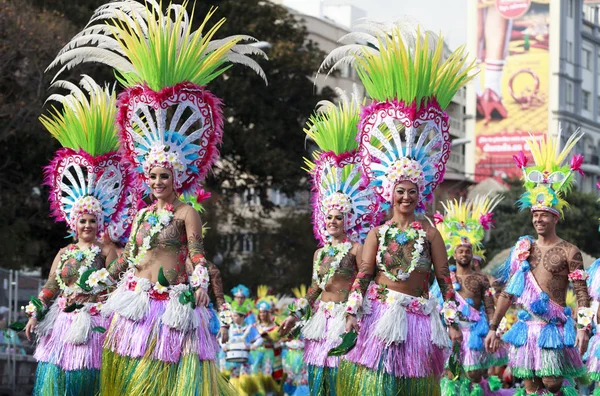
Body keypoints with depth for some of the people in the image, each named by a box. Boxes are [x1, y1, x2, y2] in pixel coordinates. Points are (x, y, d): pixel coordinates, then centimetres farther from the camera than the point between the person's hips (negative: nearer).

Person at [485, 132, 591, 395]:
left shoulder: (569, 252, -1)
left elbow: (582, 294, -5)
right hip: (525, 327, 4)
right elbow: (508, 292, 14)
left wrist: (583, 328, -18)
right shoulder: (522, 249, 11)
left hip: (554, 328, -4)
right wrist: (493, 327, 11)